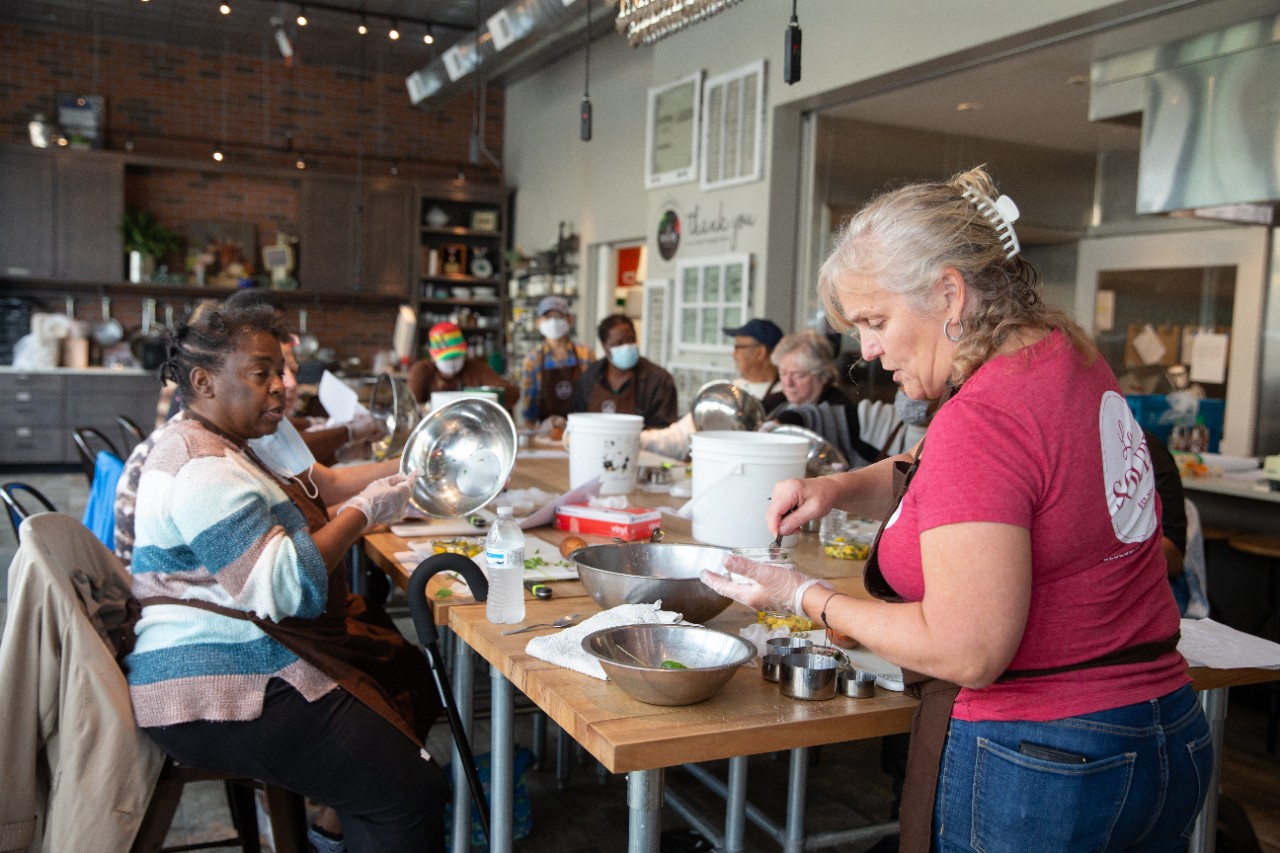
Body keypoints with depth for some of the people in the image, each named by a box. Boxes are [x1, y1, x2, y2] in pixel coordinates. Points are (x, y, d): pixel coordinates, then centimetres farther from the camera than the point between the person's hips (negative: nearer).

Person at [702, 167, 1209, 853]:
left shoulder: (983, 418, -25)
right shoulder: (1066, 353, 3)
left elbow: (966, 651, -26)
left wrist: (805, 596, -15)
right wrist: (838, 488, 1)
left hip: (1032, 770, -8)